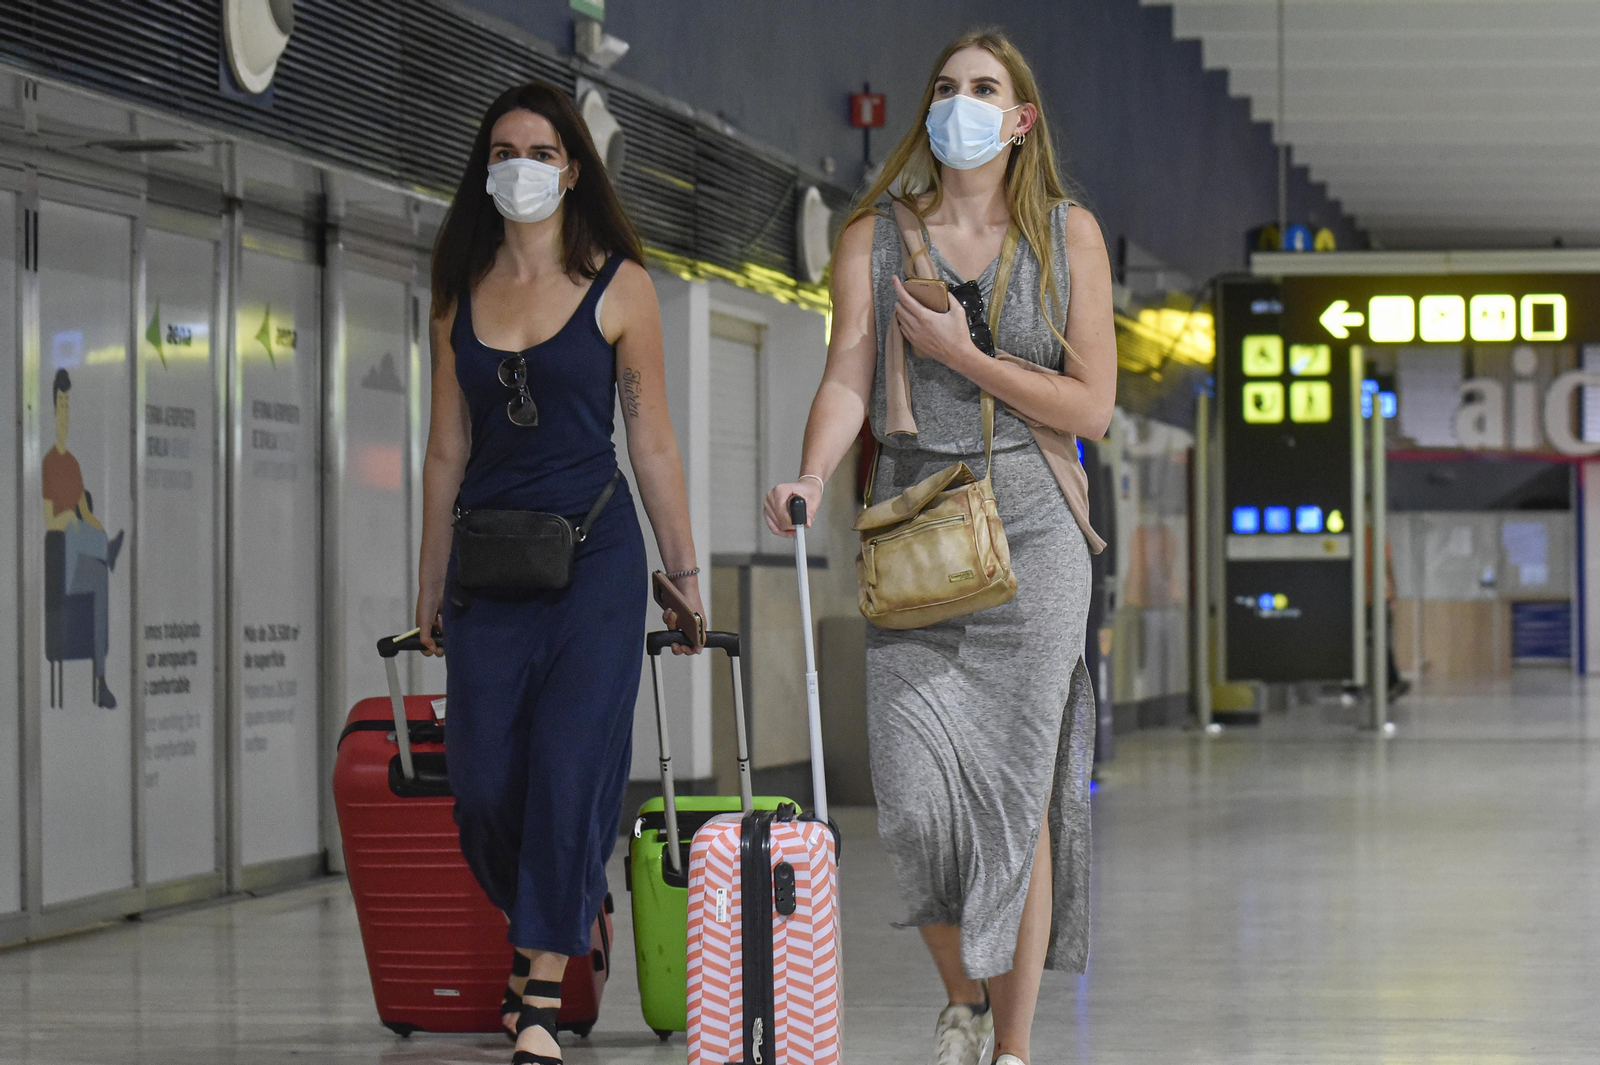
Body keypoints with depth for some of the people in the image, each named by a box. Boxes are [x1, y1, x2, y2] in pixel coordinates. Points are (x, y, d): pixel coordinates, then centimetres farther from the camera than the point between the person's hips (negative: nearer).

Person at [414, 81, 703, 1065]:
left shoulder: (618, 284, -1)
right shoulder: (461, 290, 9)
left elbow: (652, 439, 2)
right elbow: (449, 445, 13)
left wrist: (685, 571, 2)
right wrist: (431, 579, 13)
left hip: (594, 554, -3)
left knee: (569, 763, -11)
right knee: (485, 780, 0)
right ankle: (563, 922, 27)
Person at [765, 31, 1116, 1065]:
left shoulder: (1069, 235, 4)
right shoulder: (874, 238, 6)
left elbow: (1092, 407, -2)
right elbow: (847, 384, -5)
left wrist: (958, 353, -9)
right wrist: (811, 479, -24)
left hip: (1030, 526, -1)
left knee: (1017, 791, -2)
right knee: (917, 793, -8)